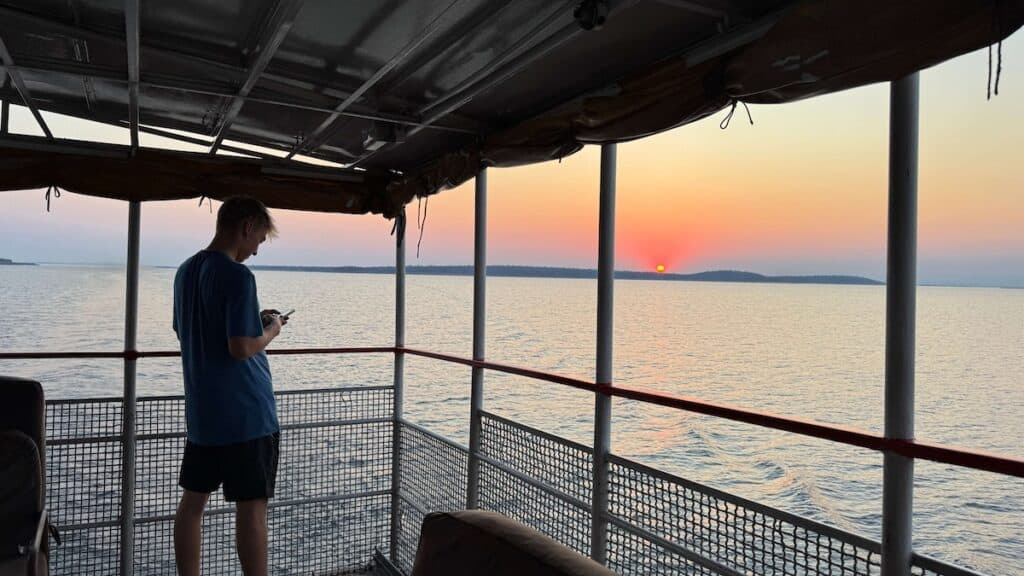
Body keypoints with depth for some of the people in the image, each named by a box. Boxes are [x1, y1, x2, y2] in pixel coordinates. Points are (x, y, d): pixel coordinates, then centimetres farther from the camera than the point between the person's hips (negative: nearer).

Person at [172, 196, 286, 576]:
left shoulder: (186, 271, 9)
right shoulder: (238, 276, -18)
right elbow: (241, 348, -23)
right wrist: (271, 330, -4)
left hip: (201, 411, 8)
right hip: (245, 413, -8)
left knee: (193, 501, 14)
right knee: (251, 507, 0)